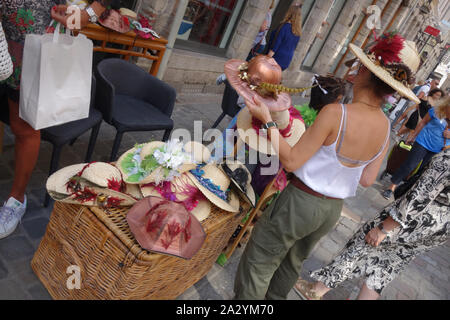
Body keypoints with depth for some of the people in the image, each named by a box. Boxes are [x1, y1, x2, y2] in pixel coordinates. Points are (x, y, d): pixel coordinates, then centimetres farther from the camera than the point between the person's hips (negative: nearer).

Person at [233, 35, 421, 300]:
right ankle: (272, 297, 51)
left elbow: (291, 161, -22)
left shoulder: (336, 113, -26)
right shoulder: (386, 128, -5)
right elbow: (367, 179, 4)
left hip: (301, 200, -7)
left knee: (259, 262, 13)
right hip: (334, 209, 7)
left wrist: (267, 120, -16)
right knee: (293, 262, 29)